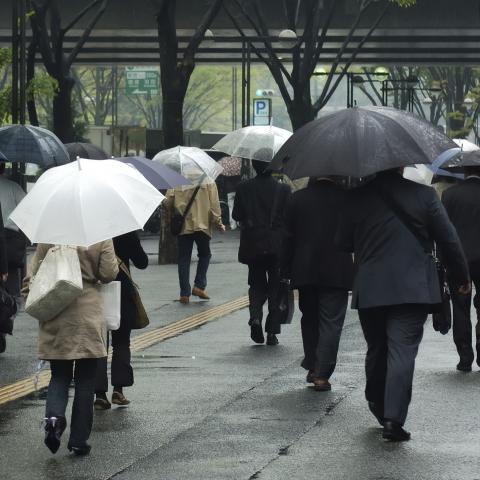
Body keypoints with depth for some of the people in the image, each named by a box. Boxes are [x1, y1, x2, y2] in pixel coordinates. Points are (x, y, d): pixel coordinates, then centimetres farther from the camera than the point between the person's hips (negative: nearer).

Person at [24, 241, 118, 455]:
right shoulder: (101, 238, -7)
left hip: (54, 317, 1)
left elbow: (33, 270, -1)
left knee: (59, 375, 13)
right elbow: (109, 274, -5)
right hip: (89, 314, -1)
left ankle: (54, 415, -16)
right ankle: (79, 440, 7)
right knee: (85, 380, 8)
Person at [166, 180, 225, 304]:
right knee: (204, 255, 18)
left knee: (184, 258, 7)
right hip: (202, 225, -1)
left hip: (183, 226, 1)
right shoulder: (208, 182, -3)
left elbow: (168, 201, 0)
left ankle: (184, 294, 5)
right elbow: (214, 204, -3)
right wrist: (218, 223, 6)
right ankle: (199, 286, 6)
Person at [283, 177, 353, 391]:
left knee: (309, 319, 19)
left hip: (304, 271, 3)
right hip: (337, 273, -3)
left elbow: (288, 237, 1)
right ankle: (322, 374, -7)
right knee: (331, 323, 0)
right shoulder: (346, 198, -8)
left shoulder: (299, 198, -1)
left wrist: (286, 271, 7)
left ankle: (312, 367, 22)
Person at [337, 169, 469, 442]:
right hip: (413, 290, -2)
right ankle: (394, 418, -14)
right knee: (403, 351, -5)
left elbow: (343, 243, 8)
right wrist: (461, 276, 13)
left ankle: (377, 404, 33)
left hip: (369, 291, 2)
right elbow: (449, 240, 0)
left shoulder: (358, 197, -1)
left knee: (377, 349, 19)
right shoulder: (424, 195, -4)